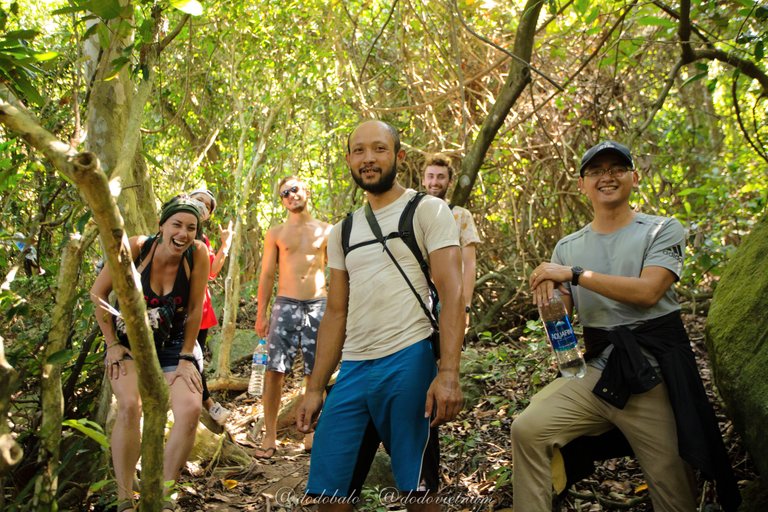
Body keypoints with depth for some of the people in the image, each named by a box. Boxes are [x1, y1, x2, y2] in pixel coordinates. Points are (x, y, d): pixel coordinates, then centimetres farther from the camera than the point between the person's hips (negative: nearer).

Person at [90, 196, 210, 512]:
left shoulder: (198, 254, -18)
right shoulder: (135, 248, -20)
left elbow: (195, 310, -11)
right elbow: (98, 293, -8)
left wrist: (186, 357, -7)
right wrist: (112, 344, -8)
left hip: (174, 345, 1)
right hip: (129, 342, -1)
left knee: (191, 409, -20)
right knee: (130, 406, -25)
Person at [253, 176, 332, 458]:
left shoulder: (325, 231, 9)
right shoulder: (276, 234, 8)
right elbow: (267, 275, 7)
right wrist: (261, 313, 1)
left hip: (318, 305, 1)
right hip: (286, 305, -1)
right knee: (274, 370, -8)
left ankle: (312, 432, 18)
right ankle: (269, 436, 1)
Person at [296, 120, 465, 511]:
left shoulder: (428, 211, 0)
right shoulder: (342, 232, 17)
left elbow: (451, 294, -9)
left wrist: (448, 373, -20)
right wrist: (315, 389, 12)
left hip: (408, 362, -5)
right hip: (352, 369, 5)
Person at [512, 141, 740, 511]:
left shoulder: (663, 230, 2)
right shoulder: (568, 247, 13)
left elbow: (647, 291, -16)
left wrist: (575, 273, -16)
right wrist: (547, 291, -11)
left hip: (652, 373, -3)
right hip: (595, 369, 3)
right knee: (527, 429, -15)